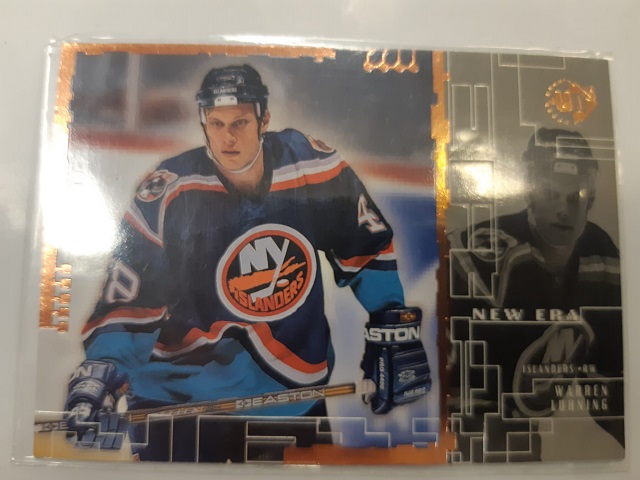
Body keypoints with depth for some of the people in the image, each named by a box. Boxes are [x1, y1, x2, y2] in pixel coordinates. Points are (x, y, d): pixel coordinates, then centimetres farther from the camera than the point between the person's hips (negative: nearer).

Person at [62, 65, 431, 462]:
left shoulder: (315, 166, -10)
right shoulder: (167, 195, -15)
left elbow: (370, 248, 2)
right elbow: (128, 300, -12)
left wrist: (394, 331, 0)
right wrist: (100, 374, -24)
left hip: (295, 391, 3)